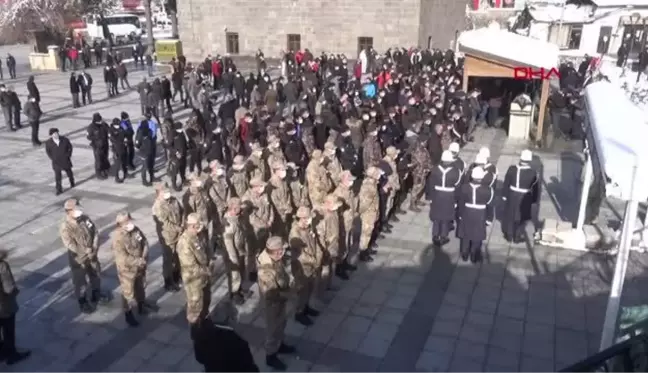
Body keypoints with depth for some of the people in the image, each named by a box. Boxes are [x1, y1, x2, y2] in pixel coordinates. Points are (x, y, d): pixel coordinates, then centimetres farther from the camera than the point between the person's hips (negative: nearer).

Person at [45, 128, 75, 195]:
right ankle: (59, 190, 6)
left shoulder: (64, 139, -12)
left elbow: (70, 147, 2)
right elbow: (47, 151, 4)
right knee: (57, 176, -3)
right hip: (56, 162, -1)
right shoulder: (48, 142, -11)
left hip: (65, 160, 1)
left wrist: (69, 155, -2)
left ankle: (72, 183, 44)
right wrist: (52, 158, -3)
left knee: (69, 172, 19)